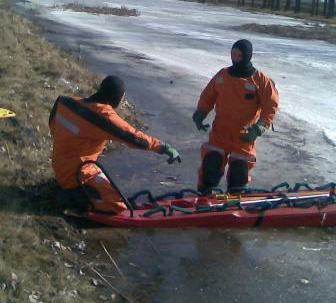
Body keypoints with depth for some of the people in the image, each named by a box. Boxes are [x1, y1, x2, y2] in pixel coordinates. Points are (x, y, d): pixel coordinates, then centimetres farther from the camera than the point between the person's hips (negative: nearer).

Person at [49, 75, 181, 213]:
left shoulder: (74, 103, -2)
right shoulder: (104, 115, -24)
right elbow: (134, 137, -26)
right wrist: (165, 148, -21)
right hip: (75, 174, -9)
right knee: (119, 204, -16)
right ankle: (75, 193, -9)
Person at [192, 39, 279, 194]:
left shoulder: (260, 80, -7)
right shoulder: (222, 75, 4)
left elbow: (271, 106, -7)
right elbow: (207, 97, 14)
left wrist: (258, 128, -18)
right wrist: (200, 114, -2)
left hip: (245, 137, -2)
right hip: (219, 133, 2)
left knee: (239, 171, 4)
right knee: (210, 165, -6)